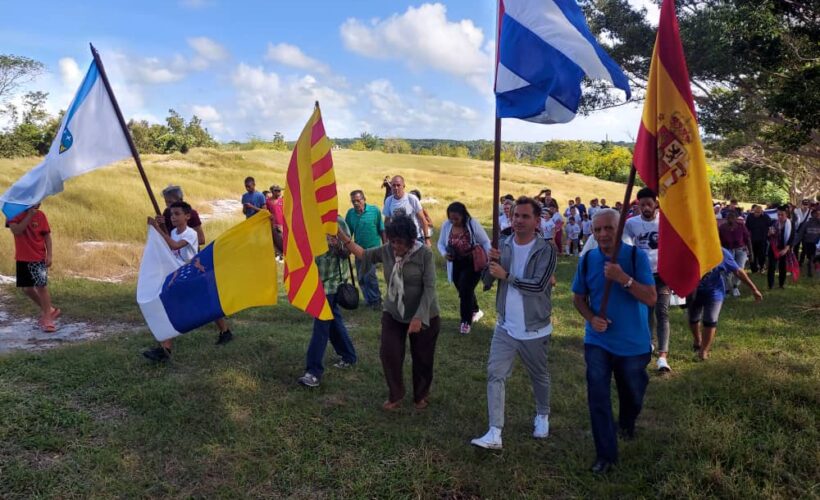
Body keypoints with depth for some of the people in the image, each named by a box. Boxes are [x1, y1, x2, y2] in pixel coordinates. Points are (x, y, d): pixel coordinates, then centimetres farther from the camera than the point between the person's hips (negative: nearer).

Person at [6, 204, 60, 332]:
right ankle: (48, 310, 27)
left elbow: (47, 235, -1)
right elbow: (16, 231, -22)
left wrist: (49, 255, -8)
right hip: (22, 258, 2)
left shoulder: (40, 215, -4)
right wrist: (29, 216, -26)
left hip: (39, 258, -2)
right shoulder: (14, 214, -5)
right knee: (27, 289, 8)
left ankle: (47, 318, 0)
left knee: (41, 286, -6)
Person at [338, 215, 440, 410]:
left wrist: (419, 317, -25)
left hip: (424, 316, -3)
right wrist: (341, 236, -2)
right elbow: (364, 255, 8)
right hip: (393, 314, 4)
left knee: (422, 358, 11)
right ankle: (395, 396, 22)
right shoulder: (386, 250, -8)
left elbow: (429, 288, -21)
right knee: (389, 353, -1)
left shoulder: (425, 253, -20)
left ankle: (421, 396, 35)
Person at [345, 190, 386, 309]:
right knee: (361, 278, 11)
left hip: (373, 247, -4)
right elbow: (348, 232, 5)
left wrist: (385, 245, -1)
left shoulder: (374, 210, -8)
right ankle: (369, 299, 29)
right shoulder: (350, 213, -1)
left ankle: (375, 300, 4)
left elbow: (382, 230, -2)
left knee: (369, 275, -13)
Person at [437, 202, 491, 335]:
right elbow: (441, 243, 3)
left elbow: (485, 242, -10)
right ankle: (475, 311, 42)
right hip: (456, 264, 4)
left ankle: (466, 321, 5)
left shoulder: (473, 224, -19)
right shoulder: (446, 225, -10)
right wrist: (444, 254, -18)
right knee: (463, 290, 15)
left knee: (465, 290, -12)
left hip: (473, 263, -4)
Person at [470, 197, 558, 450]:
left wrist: (506, 276, -20)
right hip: (505, 327, 3)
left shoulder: (546, 250, -13)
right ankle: (495, 434, -2)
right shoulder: (503, 246, 0)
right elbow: (487, 282, -1)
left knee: (539, 376, 17)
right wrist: (491, 263, -20)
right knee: (495, 375, -5)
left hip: (535, 330, -3)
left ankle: (542, 416, 43)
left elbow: (538, 285, -25)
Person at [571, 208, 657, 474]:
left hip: (633, 343, -1)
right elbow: (579, 298, 6)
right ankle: (605, 454, 12)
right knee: (598, 398, -3)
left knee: (632, 393, 19)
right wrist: (591, 318, -13)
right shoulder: (587, 260, -5)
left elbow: (651, 298, -19)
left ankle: (627, 423, 52)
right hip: (598, 341, 1)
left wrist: (623, 278, -33)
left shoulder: (636, 256, -14)